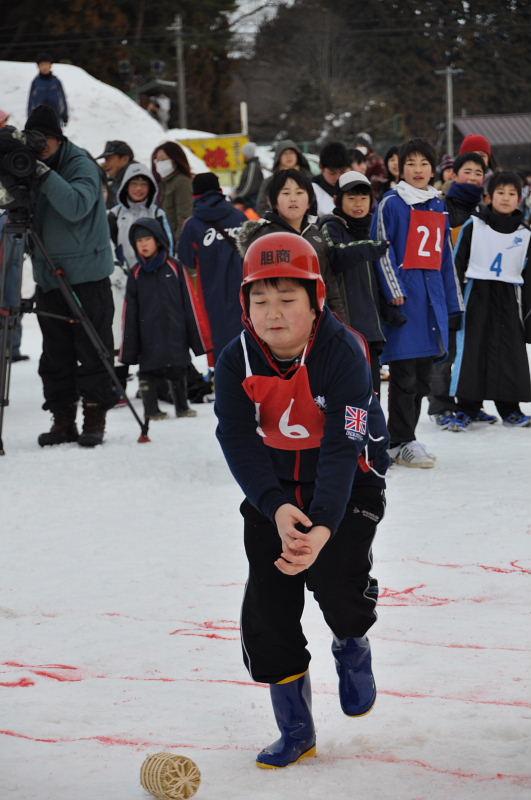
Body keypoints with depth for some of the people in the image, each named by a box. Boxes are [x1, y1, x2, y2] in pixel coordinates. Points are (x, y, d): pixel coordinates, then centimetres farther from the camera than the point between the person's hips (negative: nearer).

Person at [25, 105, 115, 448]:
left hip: (87, 275, -6)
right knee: (55, 354, 7)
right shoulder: (31, 165, 11)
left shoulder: (81, 165, -9)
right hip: (49, 276, 6)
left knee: (91, 349, -2)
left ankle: (95, 416, 4)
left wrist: (46, 176, -29)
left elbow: (77, 207, -24)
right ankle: (63, 418, 13)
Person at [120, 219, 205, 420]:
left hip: (174, 332, 0)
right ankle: (151, 409, 12)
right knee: (148, 372, 1)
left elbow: (188, 304, 3)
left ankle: (182, 407, 23)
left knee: (178, 371, 9)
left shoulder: (174, 268, 0)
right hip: (148, 335, 0)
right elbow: (130, 313, 5)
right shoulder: (136, 274, 4)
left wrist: (196, 337, 1)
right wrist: (128, 348, 1)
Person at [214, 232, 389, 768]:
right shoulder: (237, 361, -15)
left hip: (346, 482, -3)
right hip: (273, 487, 4)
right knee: (267, 603, -2)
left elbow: (343, 447, -32)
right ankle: (295, 730, 14)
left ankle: (351, 644, 17)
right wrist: (277, 507, -39)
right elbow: (238, 441, -22)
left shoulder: (343, 353, -26)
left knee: (336, 580, -22)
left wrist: (323, 526, -44)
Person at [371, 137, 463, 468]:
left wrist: (454, 302, 17)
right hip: (405, 293, -6)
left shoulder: (439, 207, 17)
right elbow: (382, 249, -7)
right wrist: (394, 290, -16)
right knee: (404, 373, -7)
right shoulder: (391, 204, -2)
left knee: (423, 375, 9)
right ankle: (400, 443, -1)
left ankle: (404, 437, 18)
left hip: (433, 293, 6)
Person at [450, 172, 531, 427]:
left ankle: (510, 408, 9)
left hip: (508, 299, 2)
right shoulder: (474, 226, 0)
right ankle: (467, 407, 3)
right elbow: (457, 263, 2)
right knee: (471, 351, -3)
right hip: (477, 294, -2)